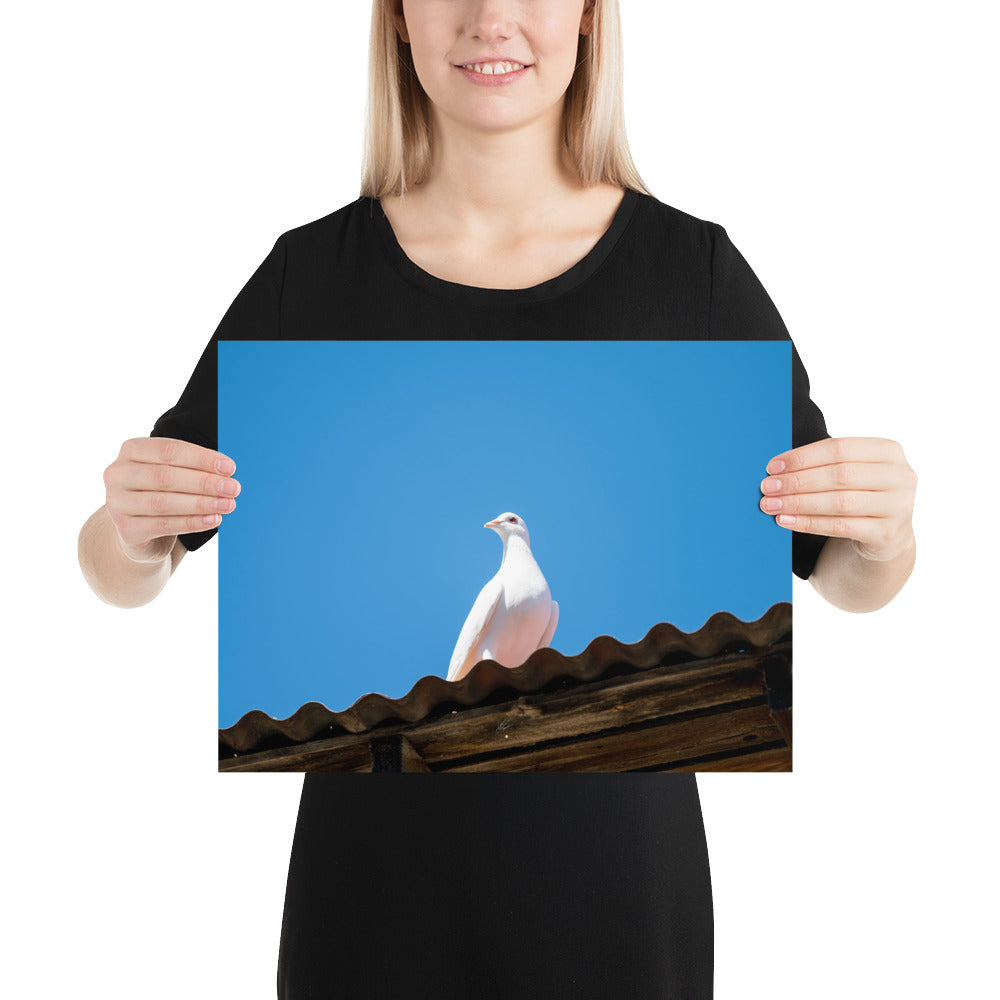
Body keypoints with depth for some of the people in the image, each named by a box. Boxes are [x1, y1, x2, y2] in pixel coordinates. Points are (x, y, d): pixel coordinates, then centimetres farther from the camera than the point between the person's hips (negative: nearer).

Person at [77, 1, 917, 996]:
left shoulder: (693, 267, -6)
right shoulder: (313, 271, -4)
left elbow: (842, 577, 2)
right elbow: (120, 578, 1)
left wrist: (886, 536, -21)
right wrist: (131, 527, -22)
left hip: (617, 856, 0)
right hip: (378, 864, 1)